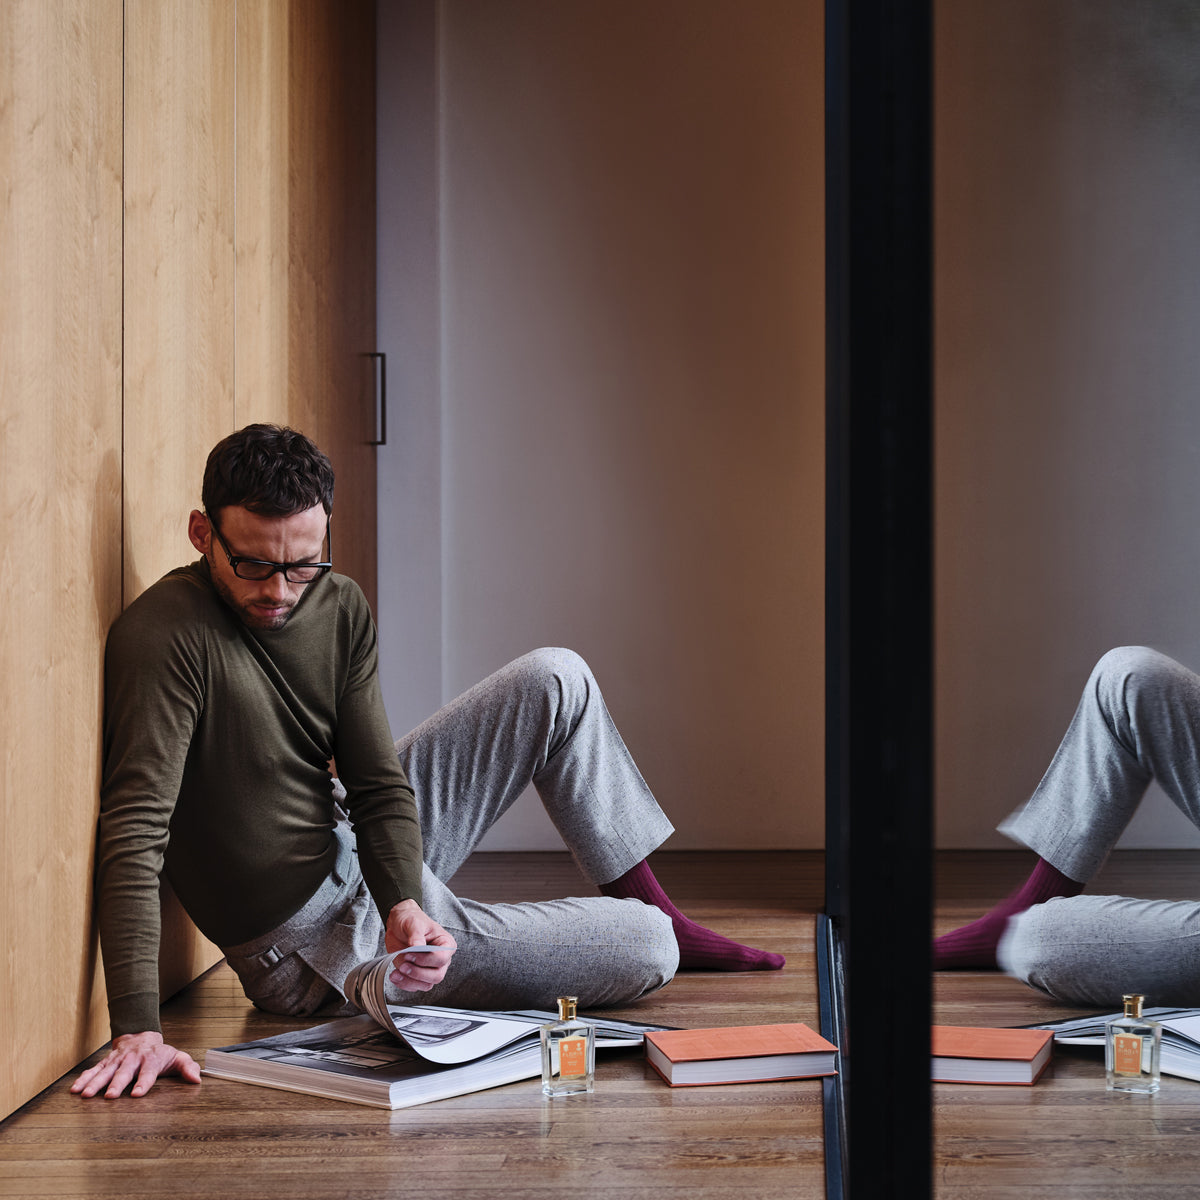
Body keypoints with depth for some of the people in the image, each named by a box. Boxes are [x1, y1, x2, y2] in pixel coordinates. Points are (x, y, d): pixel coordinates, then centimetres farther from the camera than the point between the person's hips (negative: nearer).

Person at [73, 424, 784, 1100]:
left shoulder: (340, 608, -6)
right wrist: (136, 1028, -41)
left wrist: (404, 905, -26)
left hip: (363, 851, 8)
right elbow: (134, 833, -34)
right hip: (312, 946, -7)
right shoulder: (162, 637, -28)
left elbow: (379, 786, -7)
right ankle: (656, 931, 29)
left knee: (557, 682, 3)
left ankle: (648, 905, 20)